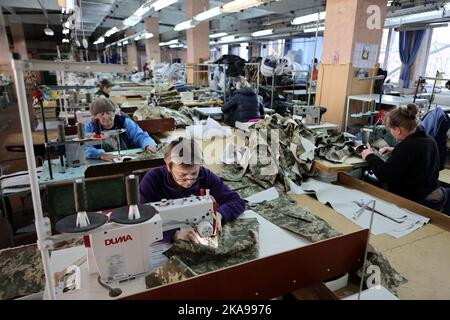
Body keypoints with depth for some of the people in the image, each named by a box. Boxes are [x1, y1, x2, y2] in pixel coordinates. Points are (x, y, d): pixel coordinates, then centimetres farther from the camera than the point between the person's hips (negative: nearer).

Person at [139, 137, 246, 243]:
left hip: (200, 241, 2)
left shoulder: (205, 176, -7)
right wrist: (175, 233, -34)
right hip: (165, 244, -2)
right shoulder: (152, 180, -13)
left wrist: (218, 214, -21)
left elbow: (237, 201, -4)